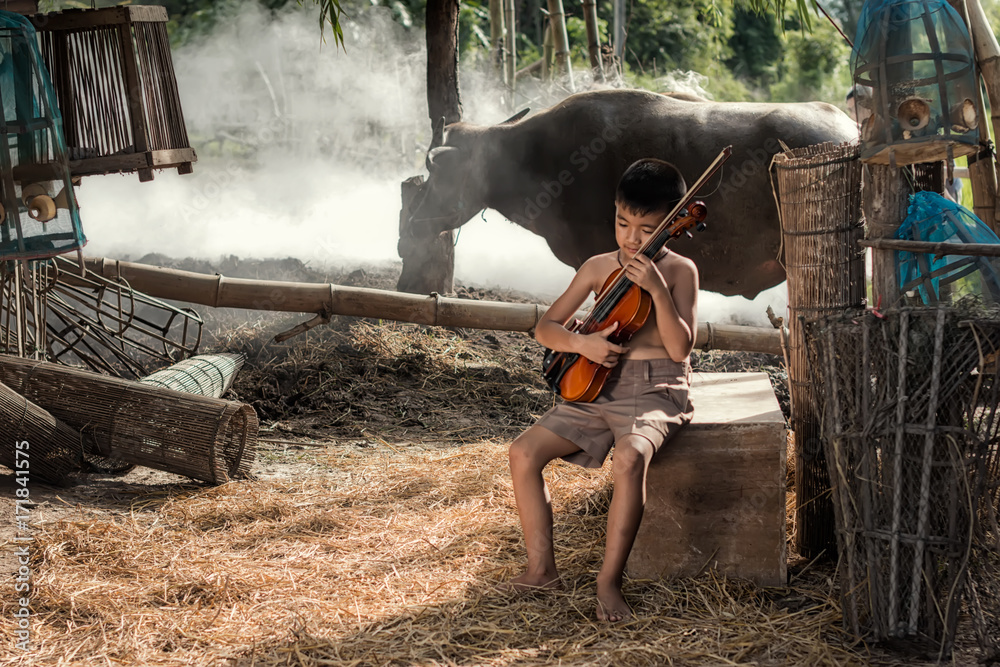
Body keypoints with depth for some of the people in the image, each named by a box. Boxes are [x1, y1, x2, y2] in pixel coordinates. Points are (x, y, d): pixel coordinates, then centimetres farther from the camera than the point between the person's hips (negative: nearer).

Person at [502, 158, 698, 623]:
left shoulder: (679, 271, -2)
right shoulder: (599, 268, 9)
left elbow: (680, 348, -13)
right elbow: (545, 327, 10)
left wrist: (657, 290, -24)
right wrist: (579, 343, -11)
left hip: (654, 391, -5)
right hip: (598, 387, 5)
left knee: (628, 457, -36)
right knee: (524, 452, -14)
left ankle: (610, 579, -23)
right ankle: (541, 568, -2)